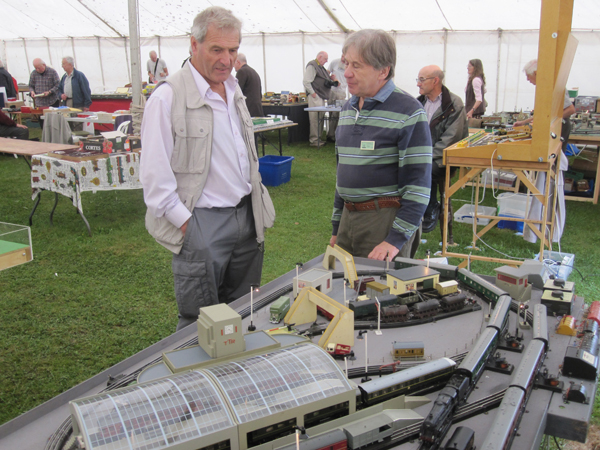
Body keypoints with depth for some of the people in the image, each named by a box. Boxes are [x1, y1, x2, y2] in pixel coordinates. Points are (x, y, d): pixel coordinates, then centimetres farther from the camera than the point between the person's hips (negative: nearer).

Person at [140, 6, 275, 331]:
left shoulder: (234, 91, 12)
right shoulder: (168, 97, -12)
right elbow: (155, 175, -13)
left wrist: (258, 205, 14)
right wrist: (185, 223, -15)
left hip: (246, 216, 7)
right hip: (202, 223, -7)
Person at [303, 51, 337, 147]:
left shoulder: (321, 67, 22)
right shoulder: (312, 66, -9)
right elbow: (306, 82, -17)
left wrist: (332, 81, 11)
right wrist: (312, 93, -17)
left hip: (321, 97, 10)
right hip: (315, 97, -10)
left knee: (320, 117, 11)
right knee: (315, 118, -10)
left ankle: (318, 138, 18)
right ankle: (313, 140, -8)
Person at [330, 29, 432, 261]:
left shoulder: (408, 112, -11)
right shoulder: (348, 109, 12)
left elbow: (418, 184, -14)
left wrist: (396, 239, -19)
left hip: (386, 220, -6)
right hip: (349, 217, 7)